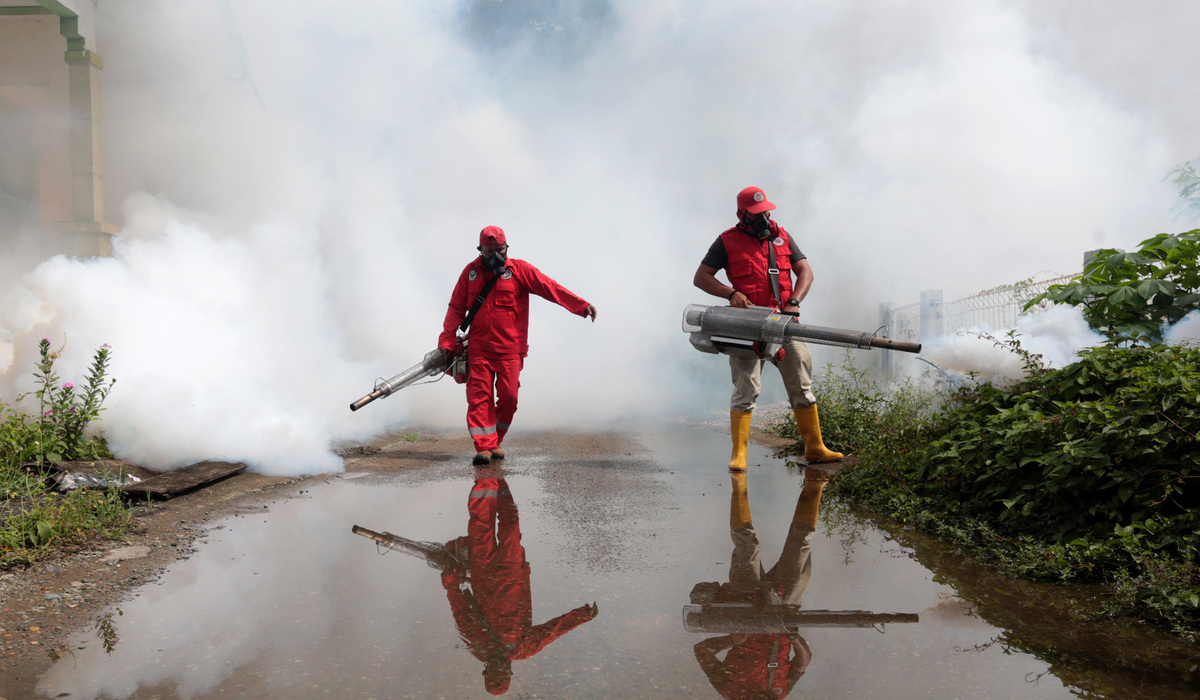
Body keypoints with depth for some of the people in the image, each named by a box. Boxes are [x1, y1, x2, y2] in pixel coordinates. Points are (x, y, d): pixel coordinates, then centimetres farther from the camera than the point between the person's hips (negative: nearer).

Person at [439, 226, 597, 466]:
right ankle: (483, 446, -3)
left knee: (508, 395, -4)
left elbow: (550, 288, -6)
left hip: (510, 349, -1)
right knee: (479, 396, -5)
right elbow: (456, 308, 13)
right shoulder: (471, 272, 9)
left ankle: (496, 441, 17)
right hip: (478, 347, 1)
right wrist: (447, 340, 6)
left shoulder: (519, 270, 2)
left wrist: (581, 305, -16)